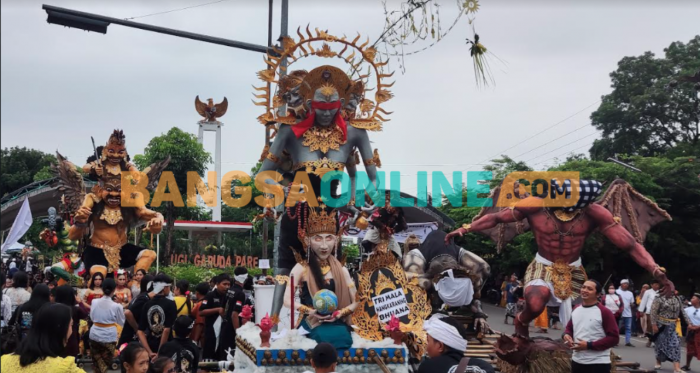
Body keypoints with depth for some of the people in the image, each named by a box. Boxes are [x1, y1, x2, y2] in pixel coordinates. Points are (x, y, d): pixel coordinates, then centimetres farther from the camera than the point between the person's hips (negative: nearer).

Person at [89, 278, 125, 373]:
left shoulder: (94, 302, -4)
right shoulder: (117, 306, -14)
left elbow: (92, 318, 10)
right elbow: (122, 323, 0)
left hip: (95, 335, 3)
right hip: (109, 337, -3)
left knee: (97, 362, 16)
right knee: (106, 363, 11)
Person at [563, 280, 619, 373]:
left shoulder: (604, 312, -11)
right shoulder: (576, 310, 11)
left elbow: (614, 338, -15)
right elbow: (569, 328, 25)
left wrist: (589, 345, -20)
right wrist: (566, 335, 0)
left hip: (598, 364, -7)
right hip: (577, 362, 7)